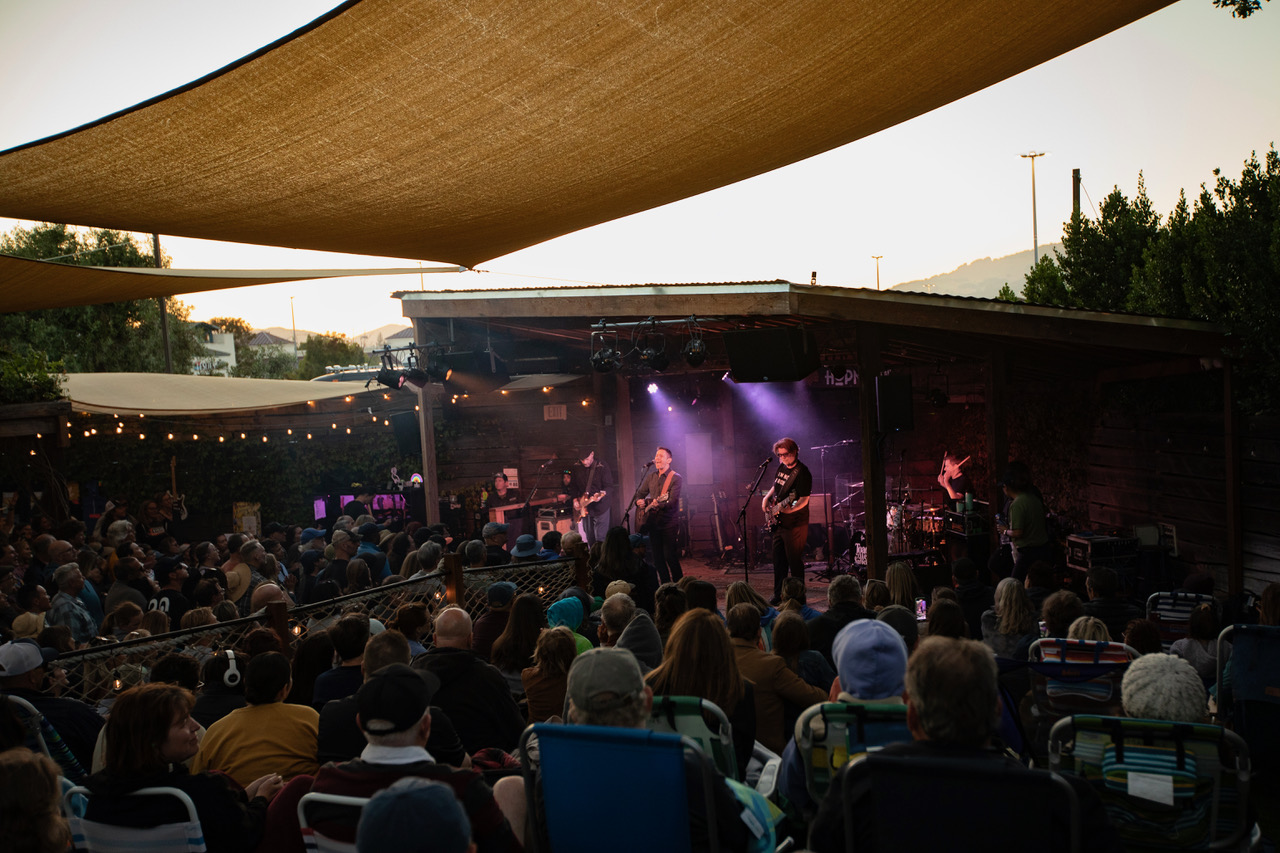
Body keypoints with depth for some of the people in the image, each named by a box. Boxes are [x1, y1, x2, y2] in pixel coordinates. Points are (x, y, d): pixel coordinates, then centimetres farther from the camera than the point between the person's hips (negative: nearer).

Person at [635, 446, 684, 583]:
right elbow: (640, 493, 21)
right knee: (657, 558, 8)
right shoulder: (650, 477, 10)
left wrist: (659, 504, -38)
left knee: (670, 556, -10)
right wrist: (639, 501, -2)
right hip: (653, 522, 6)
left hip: (669, 524, -6)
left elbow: (672, 502, -20)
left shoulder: (676, 478, -9)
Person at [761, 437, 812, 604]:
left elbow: (804, 500, -21)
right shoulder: (781, 468, 10)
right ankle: (778, 595, 25)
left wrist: (789, 509, -35)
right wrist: (766, 498, 12)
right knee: (779, 561, 14)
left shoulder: (802, 472, -15)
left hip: (794, 523, -8)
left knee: (795, 562, -4)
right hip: (778, 522, 8)